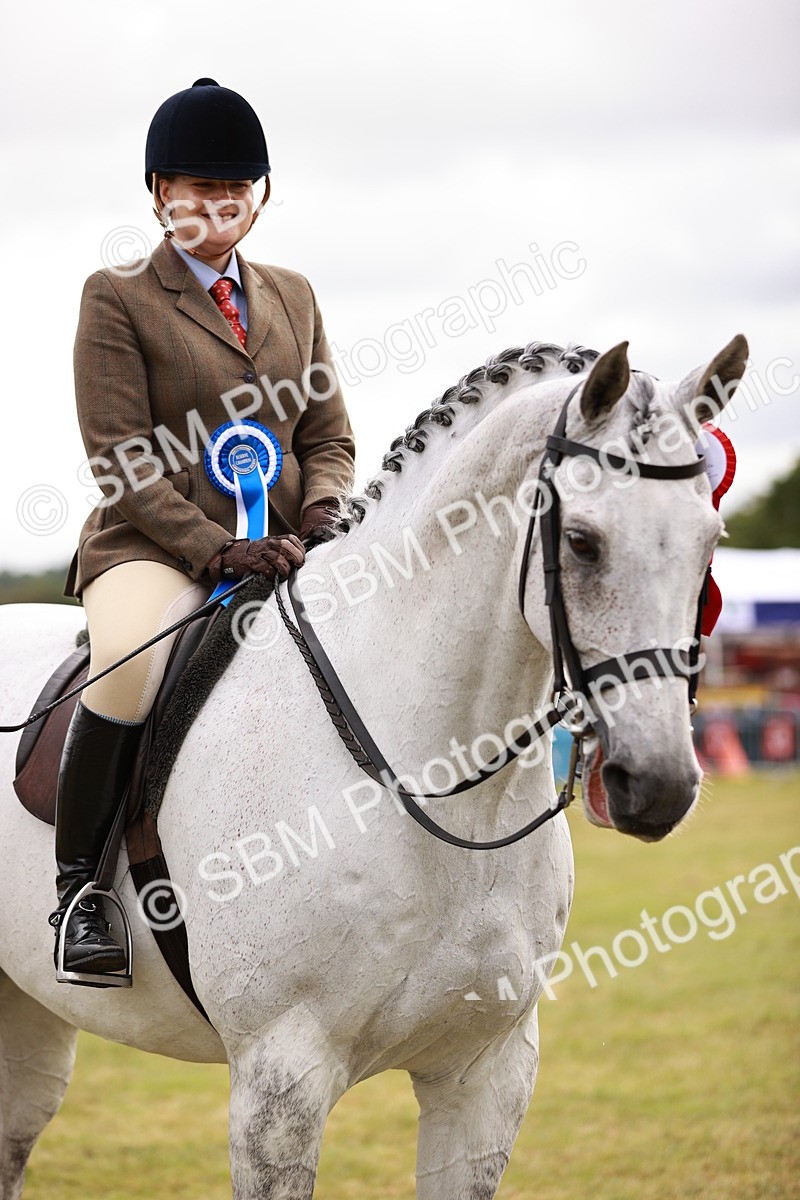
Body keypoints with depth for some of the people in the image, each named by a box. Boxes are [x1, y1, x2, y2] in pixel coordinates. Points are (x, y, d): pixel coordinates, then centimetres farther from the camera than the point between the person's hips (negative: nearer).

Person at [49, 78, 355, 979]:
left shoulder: (292, 296, 18)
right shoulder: (116, 298, 2)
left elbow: (328, 434, 18)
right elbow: (122, 463, -6)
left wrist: (324, 507, -6)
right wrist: (217, 550, -18)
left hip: (283, 549, 5)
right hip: (155, 548, -5)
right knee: (130, 662, -36)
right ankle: (78, 885, -19)